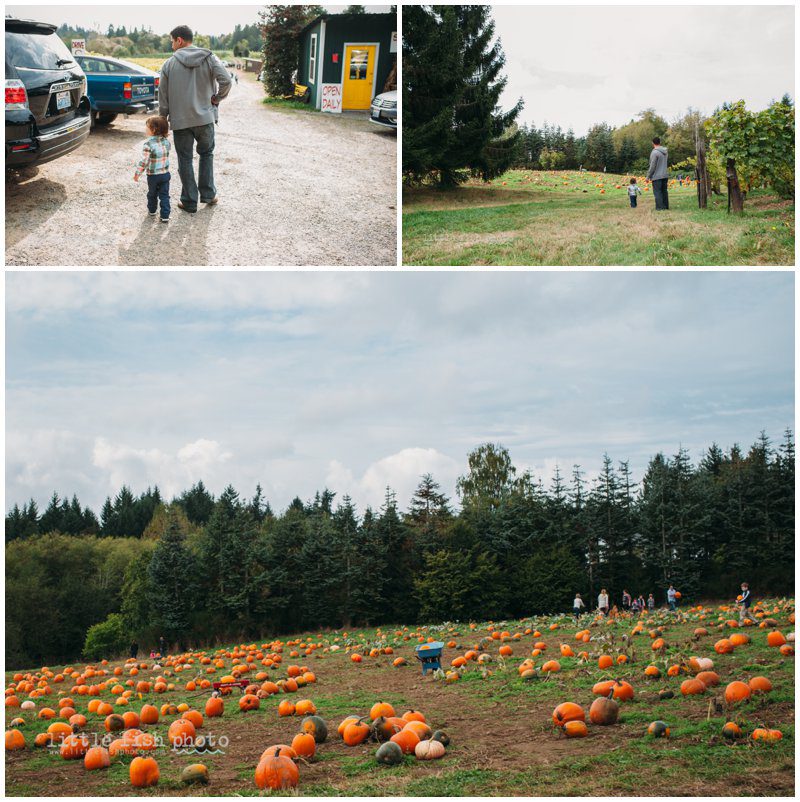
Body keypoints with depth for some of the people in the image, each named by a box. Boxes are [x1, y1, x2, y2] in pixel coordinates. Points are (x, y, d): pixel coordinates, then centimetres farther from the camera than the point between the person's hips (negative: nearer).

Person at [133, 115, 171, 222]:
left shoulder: (148, 143, -20)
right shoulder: (166, 141, -5)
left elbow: (144, 161, -20)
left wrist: (137, 173, -11)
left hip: (152, 175, -3)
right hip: (165, 174, 3)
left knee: (152, 194, 19)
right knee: (164, 195, 7)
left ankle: (152, 210, 38)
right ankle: (165, 216, 2)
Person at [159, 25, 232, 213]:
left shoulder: (170, 63, -3)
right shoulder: (209, 58, -3)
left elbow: (163, 95, 1)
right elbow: (226, 81, -16)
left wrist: (163, 117, 12)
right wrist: (217, 98, 1)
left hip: (180, 120, -1)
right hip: (205, 117, 1)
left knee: (185, 159, 9)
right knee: (206, 153, 21)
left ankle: (189, 201, 11)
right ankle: (208, 194, 20)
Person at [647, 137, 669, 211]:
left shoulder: (654, 152, -16)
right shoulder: (665, 152, 8)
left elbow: (652, 166, -16)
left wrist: (648, 176, -8)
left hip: (657, 176, -8)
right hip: (664, 175, 8)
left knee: (657, 192, -3)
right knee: (664, 191, 14)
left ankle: (660, 207, -5)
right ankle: (666, 206, 18)